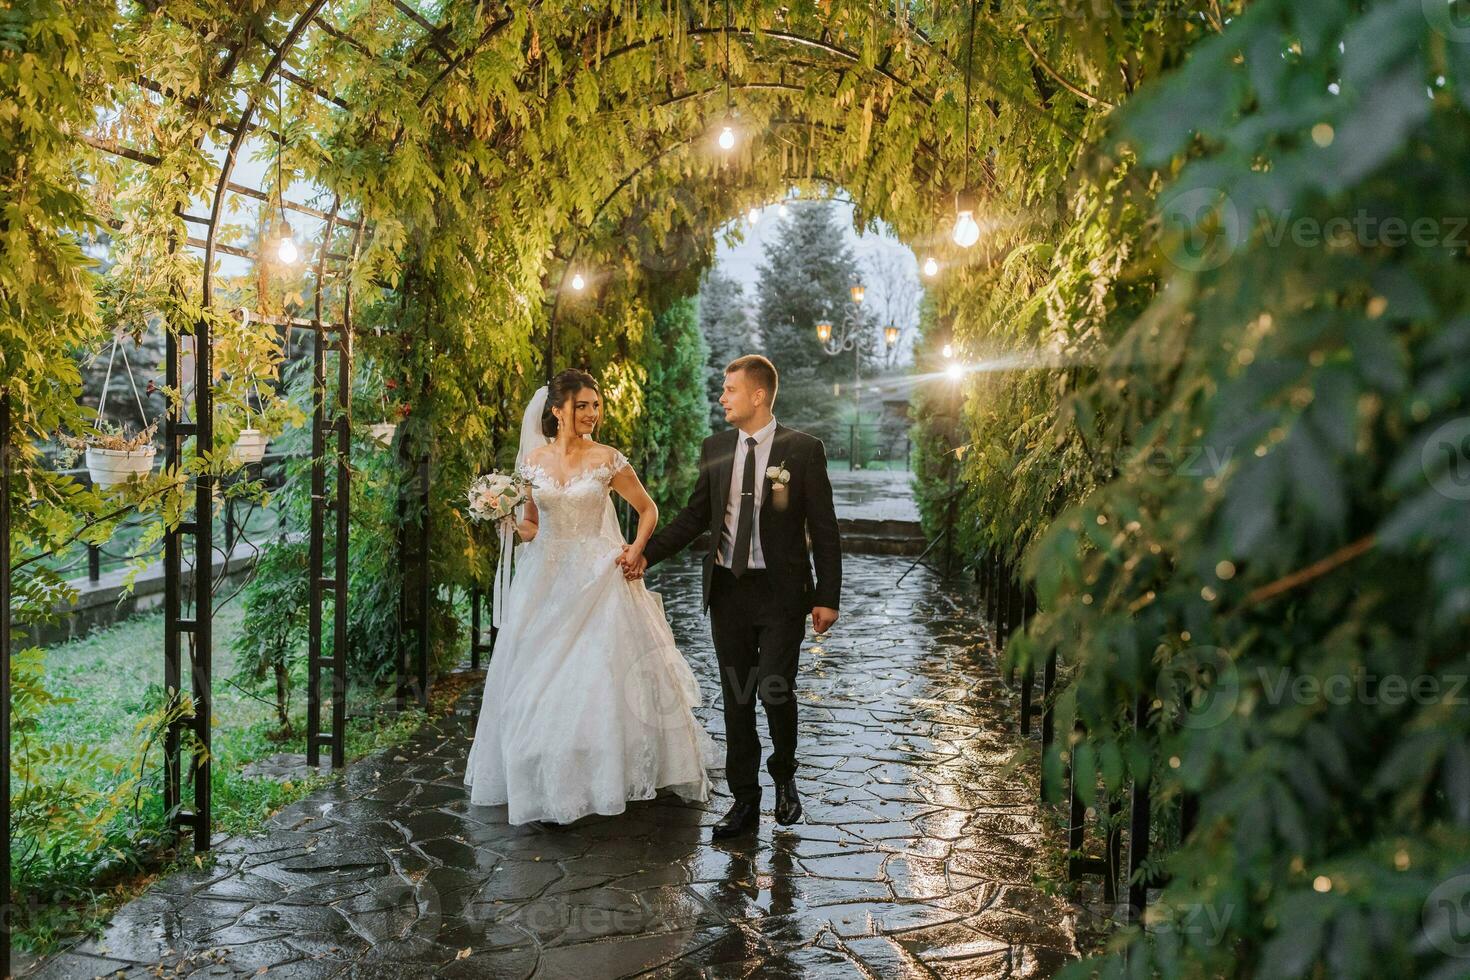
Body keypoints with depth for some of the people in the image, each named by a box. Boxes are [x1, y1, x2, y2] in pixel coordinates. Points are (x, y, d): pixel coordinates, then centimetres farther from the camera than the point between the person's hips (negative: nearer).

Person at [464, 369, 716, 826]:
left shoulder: (608, 460, -3)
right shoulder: (533, 460, 4)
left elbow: (648, 509, 6)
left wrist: (636, 550, -9)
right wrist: (521, 528, -6)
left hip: (597, 579, -3)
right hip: (545, 581, 3)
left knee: (598, 678, -4)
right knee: (540, 682, 7)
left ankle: (598, 778, 13)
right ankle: (548, 785, 21)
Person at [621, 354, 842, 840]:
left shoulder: (803, 449, -5)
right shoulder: (715, 448, 7)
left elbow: (824, 529, -5)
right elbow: (694, 516, 10)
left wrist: (828, 597, -8)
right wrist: (646, 553, -3)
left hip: (781, 591, -4)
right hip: (727, 589, 4)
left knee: (775, 689, -10)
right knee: (736, 697, 8)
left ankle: (784, 776, 21)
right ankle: (744, 802, 21)